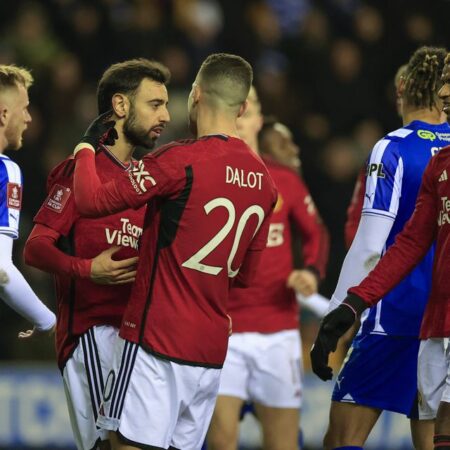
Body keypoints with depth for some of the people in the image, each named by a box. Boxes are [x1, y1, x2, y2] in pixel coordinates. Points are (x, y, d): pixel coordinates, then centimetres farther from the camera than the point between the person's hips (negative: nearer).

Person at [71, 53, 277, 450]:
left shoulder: (182, 160, -13)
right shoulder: (264, 181, 10)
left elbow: (92, 201, -13)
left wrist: (87, 147, 4)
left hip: (157, 340, -7)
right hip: (213, 347, 7)